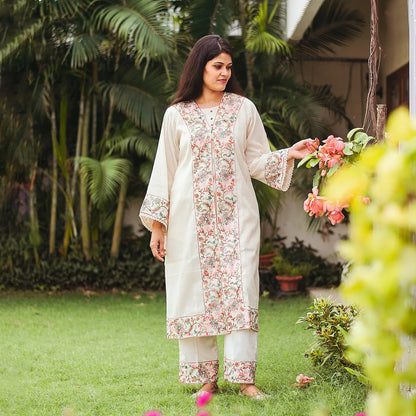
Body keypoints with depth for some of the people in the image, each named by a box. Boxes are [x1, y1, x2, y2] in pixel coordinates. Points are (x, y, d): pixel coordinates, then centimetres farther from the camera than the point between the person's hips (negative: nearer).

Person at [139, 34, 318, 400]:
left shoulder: (244, 109, 9)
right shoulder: (177, 115, 6)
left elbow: (256, 161, 11)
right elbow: (164, 170, 8)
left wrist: (288, 155, -7)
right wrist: (156, 223, 4)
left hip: (236, 216, 0)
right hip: (192, 217, 0)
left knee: (240, 290, -8)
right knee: (195, 290, 0)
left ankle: (245, 377, -6)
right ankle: (207, 378, 9)